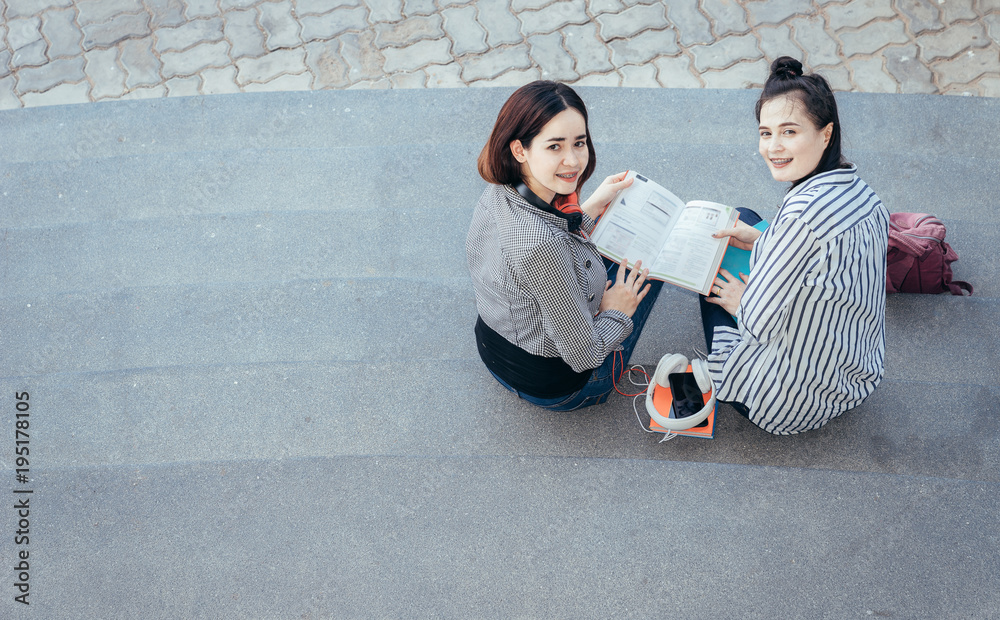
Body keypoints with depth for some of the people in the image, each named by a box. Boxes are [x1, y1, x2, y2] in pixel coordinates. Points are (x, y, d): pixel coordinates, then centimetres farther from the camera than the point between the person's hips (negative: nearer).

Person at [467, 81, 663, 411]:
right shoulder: (543, 245, -41)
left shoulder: (497, 194, -16)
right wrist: (616, 313, -9)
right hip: (556, 388, -6)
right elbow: (584, 355, -28)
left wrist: (591, 207, 10)